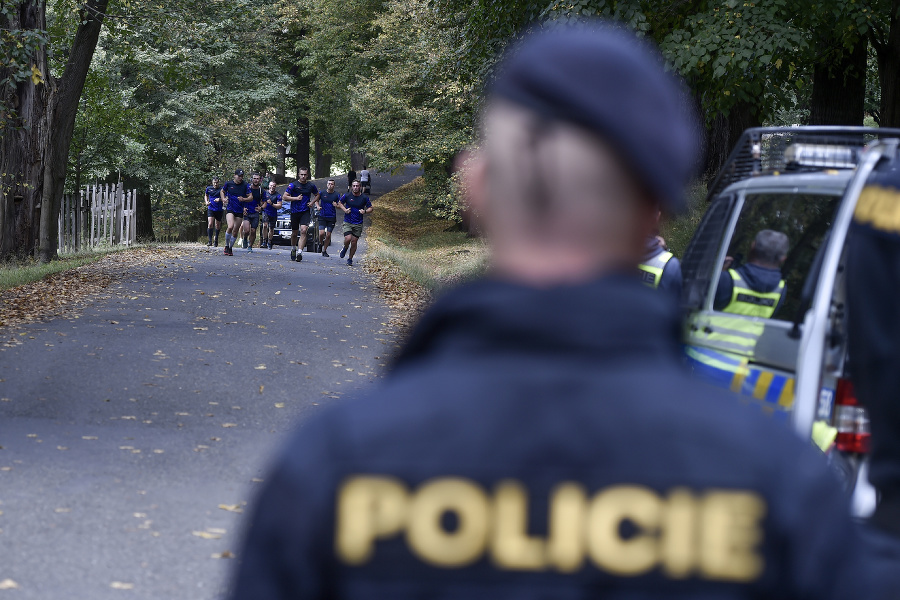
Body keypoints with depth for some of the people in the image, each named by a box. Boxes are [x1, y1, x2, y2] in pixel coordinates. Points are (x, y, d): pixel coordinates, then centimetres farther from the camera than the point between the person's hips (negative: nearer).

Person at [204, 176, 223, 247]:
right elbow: (206, 195, 22)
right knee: (210, 224, -15)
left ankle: (216, 240, 29)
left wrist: (219, 199, -29)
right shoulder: (209, 188, 3)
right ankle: (210, 241, -13)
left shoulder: (221, 189, -5)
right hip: (211, 209, 1)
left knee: (217, 226, 10)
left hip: (219, 209, -1)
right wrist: (206, 202, 4)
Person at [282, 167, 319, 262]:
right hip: (295, 212, 0)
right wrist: (296, 198, -13)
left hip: (305, 212, 0)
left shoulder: (311, 186, 5)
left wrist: (312, 202, 5)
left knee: (303, 230, -19)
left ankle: (300, 252, -24)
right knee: (294, 233, 11)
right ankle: (293, 249, 37)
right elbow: (284, 197, -5)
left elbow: (317, 195, 23)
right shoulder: (293, 185, -3)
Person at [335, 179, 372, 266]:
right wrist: (344, 209, -5)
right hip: (347, 222, -1)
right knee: (348, 239, -18)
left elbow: (370, 208, 10)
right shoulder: (347, 196, -3)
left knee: (354, 242, 3)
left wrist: (365, 211, -12)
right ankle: (345, 248, 17)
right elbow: (340, 203, 14)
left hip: (358, 224, 1)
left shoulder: (364, 198, -2)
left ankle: (350, 259, 20)